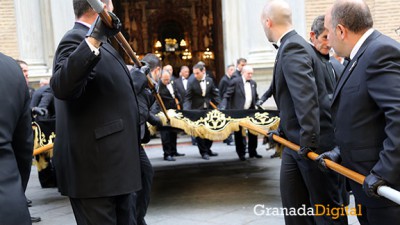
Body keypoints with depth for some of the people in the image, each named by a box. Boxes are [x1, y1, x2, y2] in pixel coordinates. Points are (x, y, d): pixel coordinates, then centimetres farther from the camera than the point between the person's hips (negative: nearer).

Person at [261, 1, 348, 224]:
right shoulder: (292, 45, 13)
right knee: (292, 205, 14)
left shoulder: (292, 47, -19)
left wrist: (308, 142, -28)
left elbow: (306, 96, -29)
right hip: (295, 141, 10)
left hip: (315, 143, -10)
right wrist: (283, 130, 21)